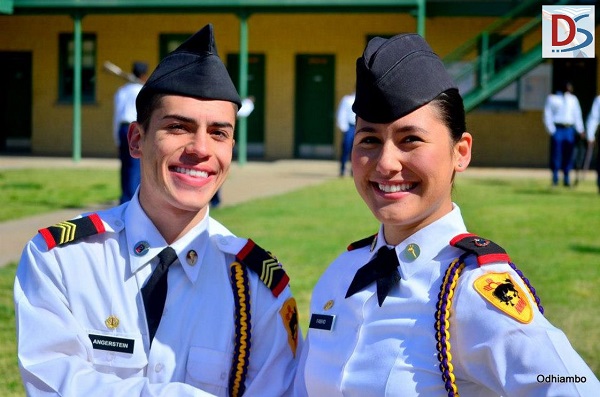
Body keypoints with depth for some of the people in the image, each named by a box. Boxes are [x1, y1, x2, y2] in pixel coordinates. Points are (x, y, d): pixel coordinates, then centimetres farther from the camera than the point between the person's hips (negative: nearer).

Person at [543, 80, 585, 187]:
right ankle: (555, 179, -1)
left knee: (568, 154, 1)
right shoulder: (552, 98, 2)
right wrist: (551, 130, -9)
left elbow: (577, 114, 17)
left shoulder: (573, 99, 15)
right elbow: (547, 115, 0)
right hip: (557, 129, -4)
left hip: (570, 130, 4)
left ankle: (566, 178, 6)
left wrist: (580, 130, 8)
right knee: (556, 153, -6)